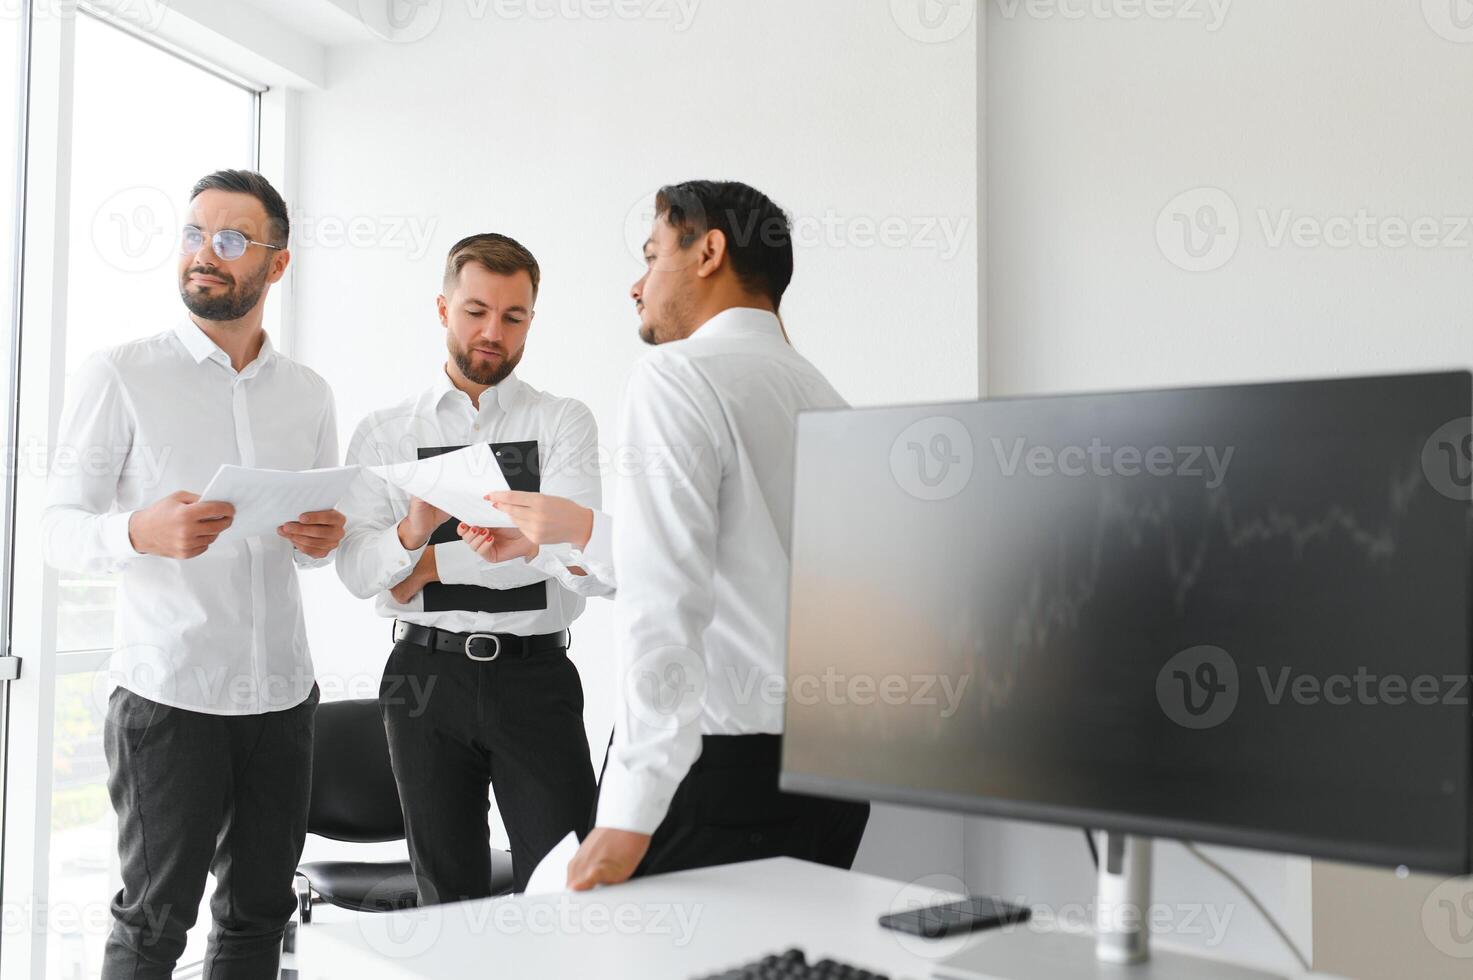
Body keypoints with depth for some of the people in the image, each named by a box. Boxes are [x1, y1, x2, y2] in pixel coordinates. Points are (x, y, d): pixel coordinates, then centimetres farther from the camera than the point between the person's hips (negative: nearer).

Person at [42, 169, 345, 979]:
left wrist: (324, 540, -6)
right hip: (167, 693, -4)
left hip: (282, 692, 4)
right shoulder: (119, 376, -3)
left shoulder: (309, 394, 10)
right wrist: (139, 532, -26)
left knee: (258, 912, 13)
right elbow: (59, 530, -5)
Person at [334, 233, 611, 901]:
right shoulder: (384, 433, 6)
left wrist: (434, 562, -10)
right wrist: (413, 529, -25)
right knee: (450, 896, 12)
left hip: (536, 674, -1)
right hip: (427, 675, 1)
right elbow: (356, 572, -4)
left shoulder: (563, 422, 3)